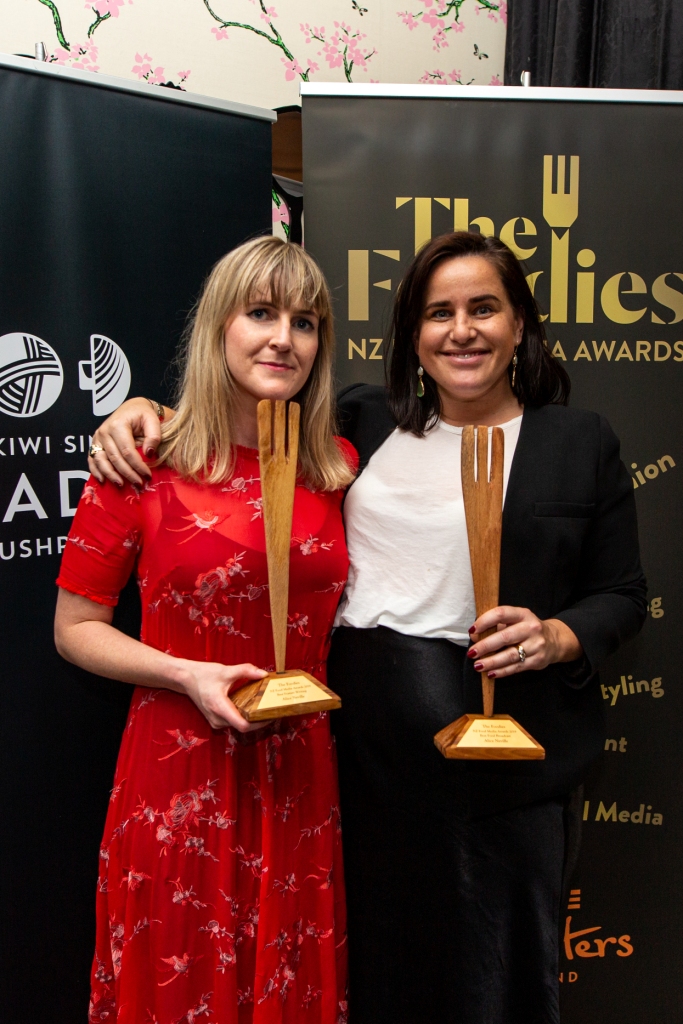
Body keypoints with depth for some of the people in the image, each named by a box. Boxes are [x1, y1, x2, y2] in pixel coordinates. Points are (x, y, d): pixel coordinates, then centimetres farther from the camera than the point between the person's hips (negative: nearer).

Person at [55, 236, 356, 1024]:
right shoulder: (145, 466, -9)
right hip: (179, 779, -3)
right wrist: (186, 675, -17)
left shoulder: (340, 466, 3)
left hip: (298, 777, 4)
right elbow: (75, 628, -4)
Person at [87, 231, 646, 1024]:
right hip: (363, 740, 3)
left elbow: (622, 595, 5)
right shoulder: (364, 423, 7)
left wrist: (556, 637, -14)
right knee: (375, 957, 18)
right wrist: (145, 409, 0)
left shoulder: (582, 443, 2)